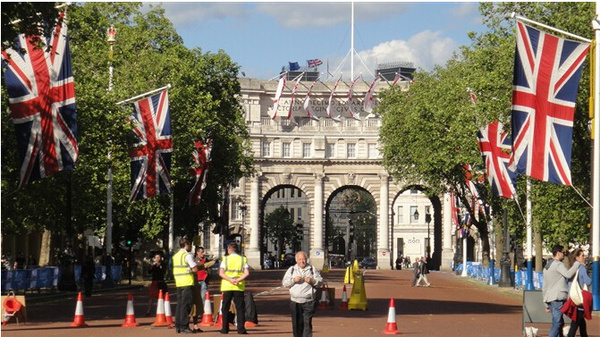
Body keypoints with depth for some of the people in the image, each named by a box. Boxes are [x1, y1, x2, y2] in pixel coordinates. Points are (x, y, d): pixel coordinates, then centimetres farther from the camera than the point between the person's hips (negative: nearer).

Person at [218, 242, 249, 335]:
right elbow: (247, 273, -7)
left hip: (227, 286, 0)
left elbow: (221, 273, -9)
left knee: (225, 308, 9)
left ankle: (225, 329, 9)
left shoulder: (225, 259, 2)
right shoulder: (243, 259, 4)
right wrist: (238, 280, -14)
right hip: (239, 288, 1)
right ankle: (241, 329, -7)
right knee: (240, 308, 2)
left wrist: (230, 280, -16)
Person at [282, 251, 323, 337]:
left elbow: (320, 281, 8)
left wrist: (312, 281, -11)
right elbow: (284, 283, 8)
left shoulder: (313, 269, 8)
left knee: (307, 323, -10)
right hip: (295, 301, 2)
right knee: (297, 324, 6)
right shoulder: (291, 270, 12)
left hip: (309, 301, -2)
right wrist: (293, 280, -9)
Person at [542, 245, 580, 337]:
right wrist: (577, 263, -13)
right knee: (557, 322, -12)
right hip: (557, 298, -10)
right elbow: (568, 274, -26)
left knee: (560, 322, 16)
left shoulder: (547, 266, 23)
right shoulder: (558, 264, -7)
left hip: (549, 298, 10)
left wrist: (547, 304, 24)